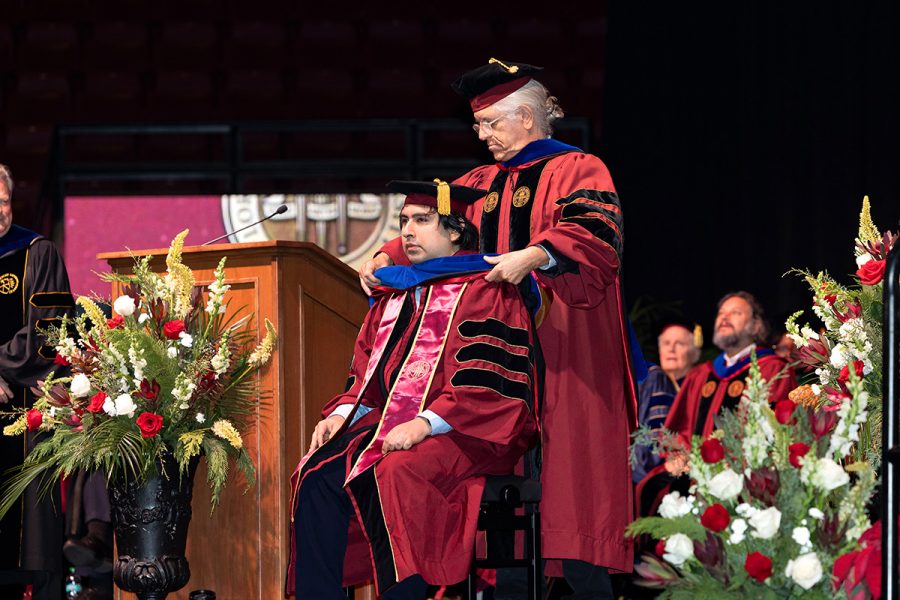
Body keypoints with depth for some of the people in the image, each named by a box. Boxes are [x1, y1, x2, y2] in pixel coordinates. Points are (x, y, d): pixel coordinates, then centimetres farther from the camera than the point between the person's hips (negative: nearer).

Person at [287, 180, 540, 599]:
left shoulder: (486, 293, -1)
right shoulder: (395, 293, 22)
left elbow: (491, 382, -13)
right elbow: (368, 374, 24)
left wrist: (426, 423, -23)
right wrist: (343, 412, 2)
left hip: (464, 433, -7)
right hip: (389, 423, 7)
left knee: (394, 474, -36)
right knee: (318, 474, -18)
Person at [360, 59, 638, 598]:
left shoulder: (576, 171, 0)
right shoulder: (482, 184, 20)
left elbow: (593, 234, -17)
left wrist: (532, 255, -32)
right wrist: (386, 259, 1)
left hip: (558, 347, -6)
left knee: (564, 469, -11)